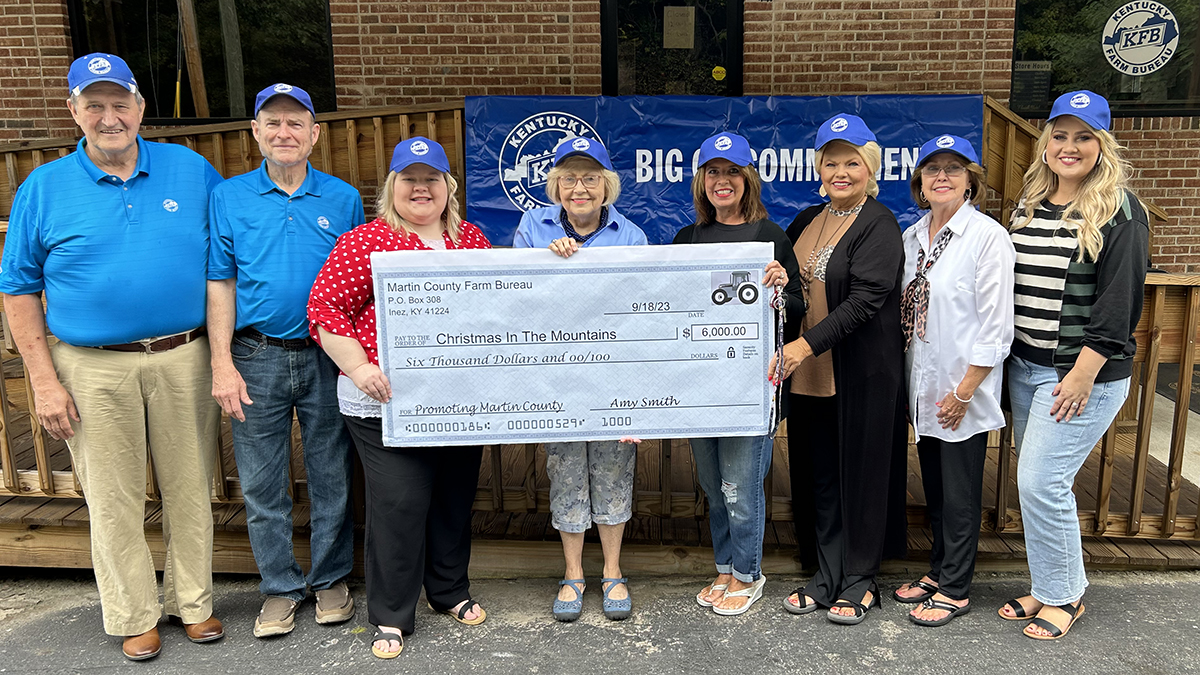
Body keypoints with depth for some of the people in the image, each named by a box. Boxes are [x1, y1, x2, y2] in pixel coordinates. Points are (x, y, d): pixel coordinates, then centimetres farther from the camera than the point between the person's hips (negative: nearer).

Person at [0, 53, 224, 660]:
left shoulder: (192, 170, 4)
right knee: (113, 501, 8)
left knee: (190, 489, 10)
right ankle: (134, 617, 25)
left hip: (185, 359, 1)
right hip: (94, 370, 0)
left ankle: (192, 601, 28)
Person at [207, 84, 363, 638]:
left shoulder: (343, 199, 4)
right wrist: (222, 364, -5)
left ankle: (330, 579, 28)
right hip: (257, 358, 0)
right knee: (261, 484, 8)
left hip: (326, 357, 0)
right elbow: (219, 284, 2)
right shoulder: (228, 197, 3)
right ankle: (280, 587, 26)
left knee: (332, 478, 9)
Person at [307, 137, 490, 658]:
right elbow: (325, 309, -8)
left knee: (456, 497, 16)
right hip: (386, 402, -5)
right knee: (398, 503, -1)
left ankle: (451, 591, 37)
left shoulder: (472, 239, 10)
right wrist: (358, 367, -18)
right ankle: (391, 615, 17)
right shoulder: (365, 242, -5)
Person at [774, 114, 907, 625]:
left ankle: (860, 580, 21)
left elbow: (865, 299, -20)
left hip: (862, 372, -6)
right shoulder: (809, 221, 12)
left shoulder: (879, 225, -9)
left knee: (860, 472, 5)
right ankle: (827, 574, 26)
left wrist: (807, 344, -27)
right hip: (810, 370, 7)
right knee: (818, 474, 12)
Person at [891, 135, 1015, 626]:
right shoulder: (912, 238, 9)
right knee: (934, 489, 17)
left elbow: (996, 327, -14)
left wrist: (964, 391, -15)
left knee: (960, 494, 5)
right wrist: (906, 383, 9)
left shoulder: (988, 236, -11)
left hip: (962, 390, -6)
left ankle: (955, 590, 19)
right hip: (923, 388, 6)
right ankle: (937, 572, 32)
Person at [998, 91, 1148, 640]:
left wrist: (1084, 373, -18)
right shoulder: (1028, 207, 12)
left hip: (1084, 372, -7)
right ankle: (1047, 588, 26)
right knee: (1037, 481, 12)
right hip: (1025, 367, 7)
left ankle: (1064, 596, 11)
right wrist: (1008, 356, 13)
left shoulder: (1119, 212, -8)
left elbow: (1120, 300, -13)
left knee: (1040, 482, -9)